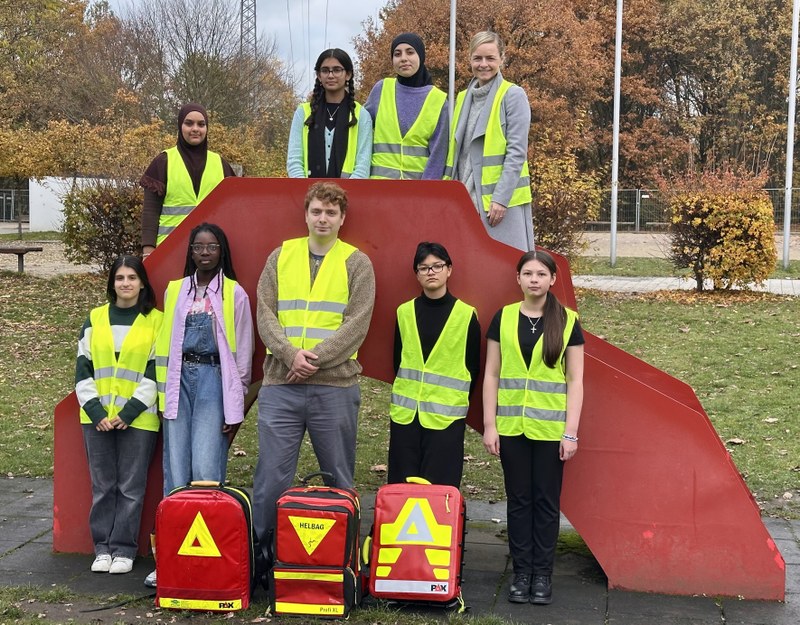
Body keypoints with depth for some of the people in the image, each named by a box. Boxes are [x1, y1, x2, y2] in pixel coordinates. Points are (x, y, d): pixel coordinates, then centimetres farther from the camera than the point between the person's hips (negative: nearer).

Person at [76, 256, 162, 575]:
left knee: (131, 486, 2)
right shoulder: (94, 319, 8)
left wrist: (129, 412, -11)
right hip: (97, 417, 3)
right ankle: (103, 547, 17)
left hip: (138, 419, -2)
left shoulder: (156, 321, 0)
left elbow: (155, 373, -4)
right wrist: (95, 410, -5)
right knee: (103, 485, 8)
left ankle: (124, 549, 11)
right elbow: (83, 369, 6)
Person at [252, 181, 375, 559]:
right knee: (271, 476, 2)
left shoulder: (357, 264, 5)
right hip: (280, 385, 1)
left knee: (339, 478, 6)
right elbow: (265, 314, 3)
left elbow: (357, 324, -5)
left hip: (336, 386, -1)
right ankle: (261, 551, 13)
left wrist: (315, 358, -13)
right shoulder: (281, 257, 11)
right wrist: (291, 355, -12)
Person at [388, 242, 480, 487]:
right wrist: (408, 394, 11)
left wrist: (457, 400, 4)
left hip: (446, 417, -3)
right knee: (401, 486, 5)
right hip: (404, 413, 3)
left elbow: (473, 368, 4)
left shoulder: (466, 315, -1)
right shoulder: (404, 312, 8)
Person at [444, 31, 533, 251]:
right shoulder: (464, 97, 15)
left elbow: (517, 152, -10)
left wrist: (501, 198, -17)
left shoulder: (513, 95, -3)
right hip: (466, 198, 6)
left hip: (503, 199, -6)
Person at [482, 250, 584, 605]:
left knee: (546, 501, 5)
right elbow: (491, 374, 5)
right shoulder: (504, 317, 4)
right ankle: (521, 573, 15)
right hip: (511, 426, 1)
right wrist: (489, 424, -1)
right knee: (518, 500, 7)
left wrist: (571, 432, -6)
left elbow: (575, 380, 0)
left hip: (551, 427, -1)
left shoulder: (567, 321, 0)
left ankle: (542, 575, 14)